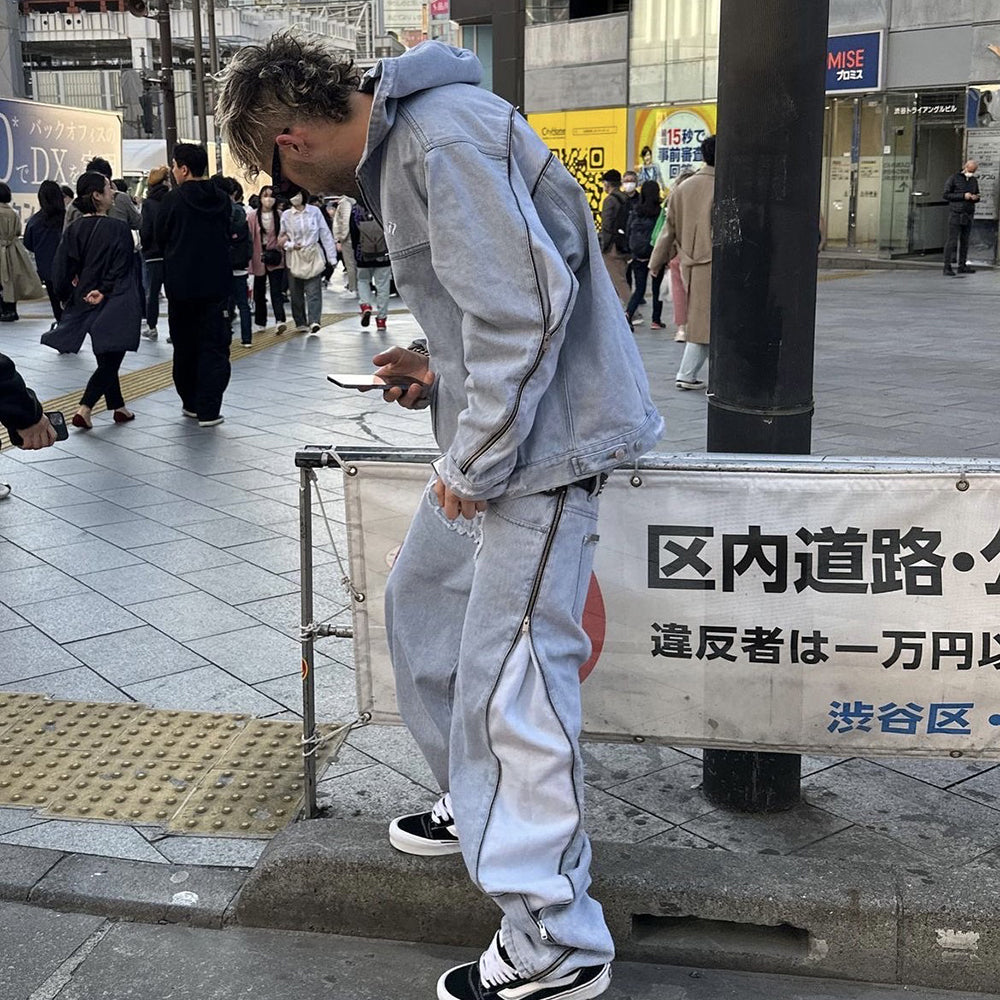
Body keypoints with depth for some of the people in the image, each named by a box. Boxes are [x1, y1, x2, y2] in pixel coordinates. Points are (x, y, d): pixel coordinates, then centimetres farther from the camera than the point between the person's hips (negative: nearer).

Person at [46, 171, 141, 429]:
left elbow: (61, 268, 1)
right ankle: (85, 408, -15)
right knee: (110, 359, -1)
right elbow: (122, 270, -16)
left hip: (84, 303, 7)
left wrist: (71, 294, 12)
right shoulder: (117, 229, -14)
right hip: (113, 305, -7)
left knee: (107, 359, 18)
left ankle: (118, 407, 28)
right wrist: (104, 290, -7)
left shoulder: (74, 229, 2)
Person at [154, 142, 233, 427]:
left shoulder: (174, 199, -10)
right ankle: (208, 410, -4)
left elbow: (159, 236, 2)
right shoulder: (222, 200, 1)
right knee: (214, 345, 2)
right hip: (216, 283, 2)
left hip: (181, 284, -2)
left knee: (185, 346, 12)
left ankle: (191, 403, 20)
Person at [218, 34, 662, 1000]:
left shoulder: (445, 136, -19)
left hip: (540, 436, -11)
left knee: (508, 685, -8)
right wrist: (442, 373, 10)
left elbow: (526, 304, -25)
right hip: (492, 430, 11)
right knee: (419, 599, 22)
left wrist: (474, 464, -18)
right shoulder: (403, 142, 14)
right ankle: (475, 803, 40)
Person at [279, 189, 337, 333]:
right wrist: (290, 245, -12)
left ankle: (314, 320, -20)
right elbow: (280, 238, 8)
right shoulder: (285, 215, 3)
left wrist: (332, 257, 1)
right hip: (294, 258, 1)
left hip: (313, 255, -1)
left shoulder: (314, 211, 2)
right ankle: (300, 322, 13)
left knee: (313, 289, -12)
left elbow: (325, 234, 4)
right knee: (296, 291, 4)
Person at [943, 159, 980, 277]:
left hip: (968, 214, 5)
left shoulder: (974, 180, 14)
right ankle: (947, 267, -9)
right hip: (955, 214, -5)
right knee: (952, 240, -9)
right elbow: (946, 195, -6)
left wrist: (975, 198, -3)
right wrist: (963, 196, -15)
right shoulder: (954, 178, -1)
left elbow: (977, 196, 23)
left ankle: (962, 266, 9)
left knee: (965, 241, 5)